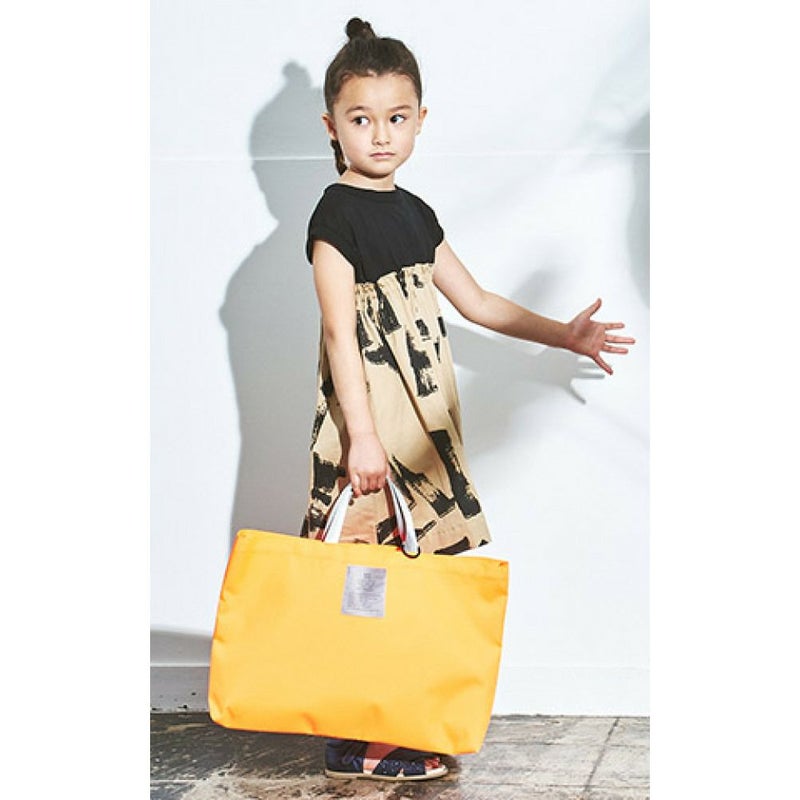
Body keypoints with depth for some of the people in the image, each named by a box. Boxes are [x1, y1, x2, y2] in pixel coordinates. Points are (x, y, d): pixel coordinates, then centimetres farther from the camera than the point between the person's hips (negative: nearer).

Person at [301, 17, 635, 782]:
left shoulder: (415, 213, 14)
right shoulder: (336, 214, -8)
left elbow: (476, 301, 22)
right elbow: (340, 332, -15)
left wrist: (562, 334, 18)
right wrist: (363, 435, -20)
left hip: (422, 417, 8)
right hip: (368, 412, -8)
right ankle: (356, 742, 0)